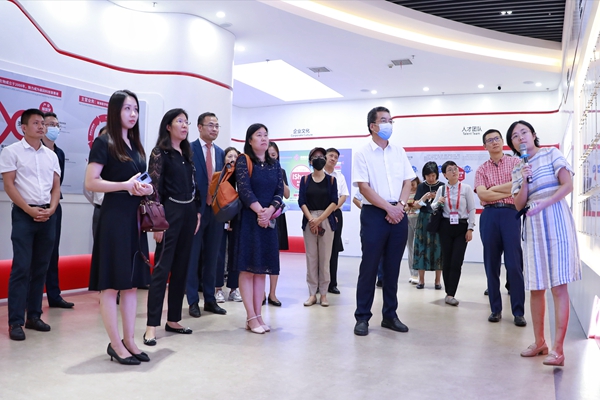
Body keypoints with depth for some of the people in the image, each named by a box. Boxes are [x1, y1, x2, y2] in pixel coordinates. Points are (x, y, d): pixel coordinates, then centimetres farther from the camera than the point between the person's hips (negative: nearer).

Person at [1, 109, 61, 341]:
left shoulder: (51, 155, 14)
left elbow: (56, 186, 12)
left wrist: (51, 209, -4)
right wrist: (29, 210, -13)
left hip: (48, 216, 5)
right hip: (24, 215, -4)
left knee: (41, 268, 7)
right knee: (21, 268, -7)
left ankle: (34, 316, 15)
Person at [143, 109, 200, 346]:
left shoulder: (187, 153, 16)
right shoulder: (160, 152, -5)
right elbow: (155, 188, -11)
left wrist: (197, 212, 11)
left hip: (188, 213, 7)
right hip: (170, 212, -7)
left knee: (181, 268, 9)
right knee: (162, 268, -8)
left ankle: (173, 320, 18)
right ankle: (152, 325, -4)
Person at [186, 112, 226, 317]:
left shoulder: (220, 152, 12)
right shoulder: (189, 149, -6)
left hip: (216, 210, 5)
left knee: (211, 256, 11)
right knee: (193, 256, 5)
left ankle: (210, 299, 21)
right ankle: (193, 301, 14)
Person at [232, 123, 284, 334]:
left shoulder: (275, 164, 13)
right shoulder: (243, 160, -2)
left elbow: (280, 191, 5)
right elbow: (244, 189, -12)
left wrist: (269, 211, -12)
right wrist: (260, 211, -16)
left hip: (269, 220, 5)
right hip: (248, 219, -5)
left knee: (262, 269, 6)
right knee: (247, 268, -3)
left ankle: (258, 315, 11)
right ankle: (251, 317, 1)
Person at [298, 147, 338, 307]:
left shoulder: (331, 179, 6)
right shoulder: (305, 179, 8)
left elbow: (334, 202, -2)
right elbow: (301, 202, 1)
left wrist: (319, 219, -11)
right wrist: (311, 219, -12)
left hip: (327, 220, -1)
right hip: (309, 221, 1)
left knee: (325, 258, -1)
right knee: (311, 257, 1)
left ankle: (323, 293, 7)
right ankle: (312, 293, 6)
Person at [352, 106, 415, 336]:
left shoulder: (399, 152, 13)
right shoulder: (363, 153, -2)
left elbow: (407, 182, 11)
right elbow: (363, 187, -9)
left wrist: (400, 206, -6)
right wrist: (389, 208, -12)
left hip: (399, 214, 5)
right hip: (374, 214, -4)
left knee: (393, 267, 9)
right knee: (369, 266, -2)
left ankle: (390, 315, 19)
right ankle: (362, 317, 8)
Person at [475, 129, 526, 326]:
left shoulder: (515, 162, 8)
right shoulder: (481, 169, 11)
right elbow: (482, 194, -4)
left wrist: (493, 188, -9)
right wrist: (508, 192, -7)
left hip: (510, 214, -2)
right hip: (489, 216, 2)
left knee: (514, 265, -4)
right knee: (491, 265, 5)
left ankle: (518, 312, 4)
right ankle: (495, 309, 14)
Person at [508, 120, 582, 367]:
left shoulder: (551, 154, 5)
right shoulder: (517, 170, 16)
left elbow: (568, 185, -7)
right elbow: (519, 205, 7)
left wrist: (544, 203, -19)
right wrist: (524, 181, -8)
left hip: (555, 219, -5)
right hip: (532, 226, 5)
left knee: (558, 286, -9)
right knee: (536, 287, 6)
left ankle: (558, 349, -9)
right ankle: (539, 342, 16)